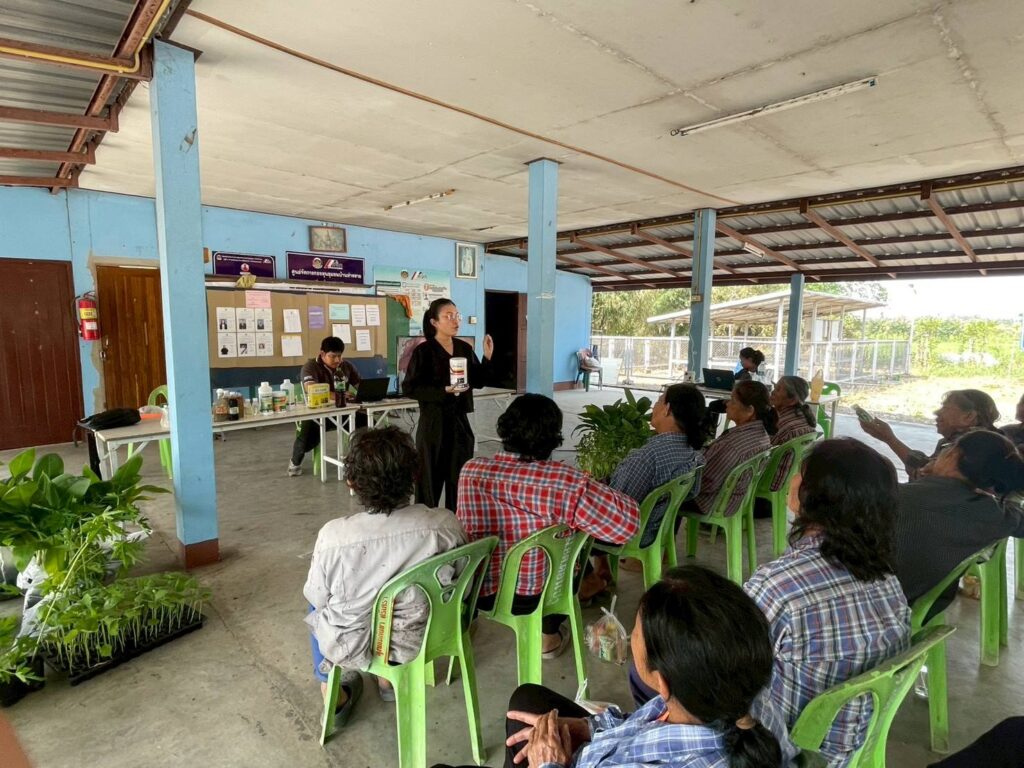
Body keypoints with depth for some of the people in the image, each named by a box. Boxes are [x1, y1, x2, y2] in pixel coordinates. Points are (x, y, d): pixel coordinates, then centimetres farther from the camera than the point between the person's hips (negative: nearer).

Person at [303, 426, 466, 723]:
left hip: (351, 649, -1)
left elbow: (317, 598, -10)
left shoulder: (333, 536, -29)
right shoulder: (446, 525, -25)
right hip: (422, 641, 2)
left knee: (317, 602, 30)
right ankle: (388, 677, 45)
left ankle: (333, 696, 38)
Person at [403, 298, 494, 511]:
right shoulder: (424, 351, -9)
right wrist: (443, 391, -21)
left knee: (460, 480, 12)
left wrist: (487, 357, -4)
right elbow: (409, 388, -12)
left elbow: (479, 382, 10)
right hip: (434, 423, -5)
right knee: (430, 479, 4)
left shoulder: (465, 348, 6)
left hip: (460, 421, 5)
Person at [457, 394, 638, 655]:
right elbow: (627, 522, -23)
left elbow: (464, 529, -6)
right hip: (539, 593, -2)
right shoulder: (566, 482, -26)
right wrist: (596, 490, -4)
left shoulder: (471, 470, -16)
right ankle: (549, 636, 44)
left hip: (479, 589, 2)